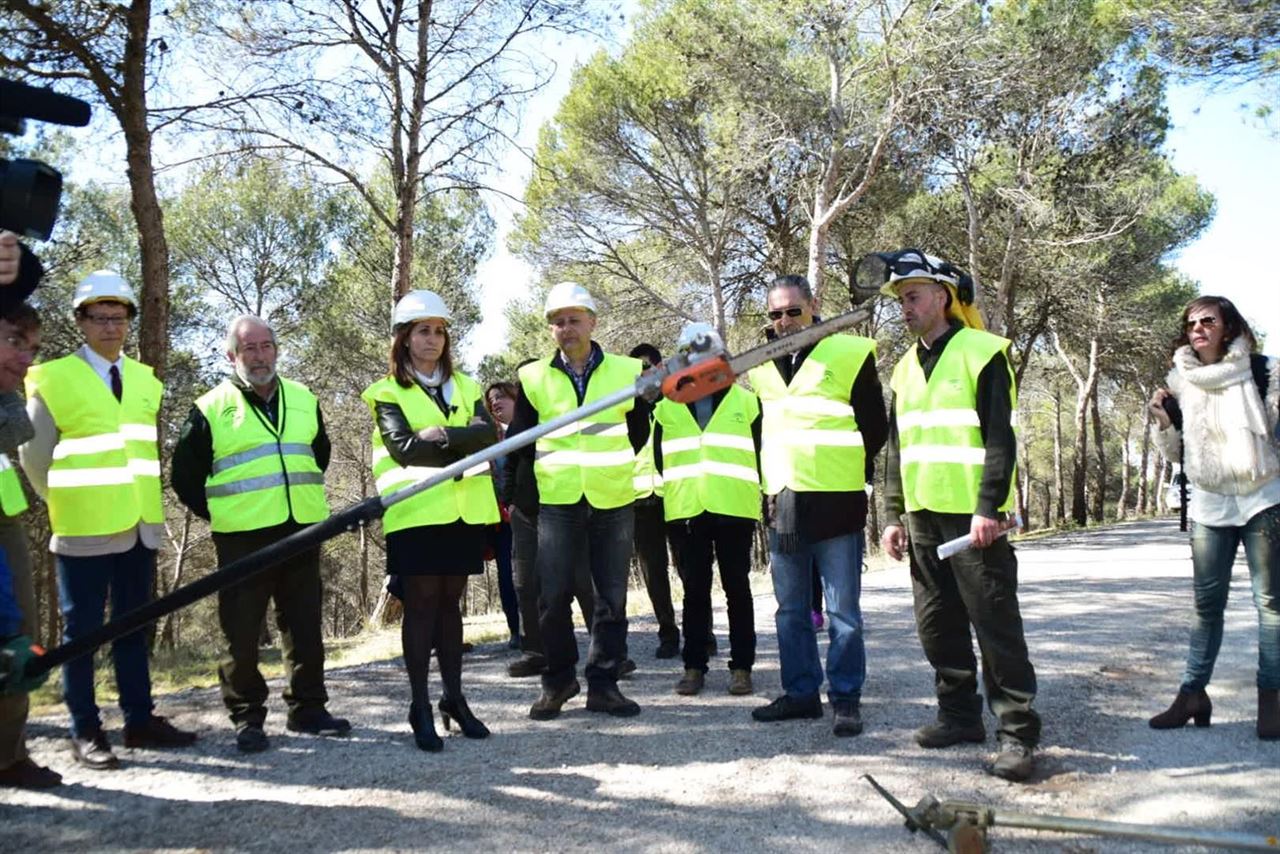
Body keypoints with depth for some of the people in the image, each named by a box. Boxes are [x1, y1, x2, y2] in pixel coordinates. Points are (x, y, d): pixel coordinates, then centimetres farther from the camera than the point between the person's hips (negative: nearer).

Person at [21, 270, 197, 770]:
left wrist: (148, 502, 10)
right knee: (82, 631, 3)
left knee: (134, 627, 12)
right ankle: (85, 733, 11)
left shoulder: (146, 380, 11)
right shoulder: (54, 379, -6)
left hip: (139, 526, 5)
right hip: (84, 529, -5)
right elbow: (33, 456, -3)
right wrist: (65, 503, -1)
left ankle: (140, 720, 21)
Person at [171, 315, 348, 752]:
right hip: (242, 538, -4)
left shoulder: (304, 400, 11)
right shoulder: (212, 408, -1)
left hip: (302, 533, 4)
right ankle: (246, 717, 14)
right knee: (242, 631, 1)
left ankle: (307, 708, 22)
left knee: (305, 626, 10)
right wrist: (220, 513, 3)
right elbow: (185, 475, 4)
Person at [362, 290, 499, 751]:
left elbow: (487, 433, -2)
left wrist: (444, 434, -17)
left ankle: (454, 698, 17)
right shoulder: (388, 393, 2)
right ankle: (420, 707, 5)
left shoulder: (464, 387, 15)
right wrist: (465, 450, -13)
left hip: (464, 509, 4)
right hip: (417, 511, -4)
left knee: (451, 600, 9)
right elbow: (404, 448, -12)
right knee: (421, 602, -2)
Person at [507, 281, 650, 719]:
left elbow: (641, 436, 12)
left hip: (613, 501, 1)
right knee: (553, 597, 0)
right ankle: (558, 679, 18)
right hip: (557, 501, 0)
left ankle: (603, 683, 18)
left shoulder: (628, 371, 5)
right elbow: (519, 439, 11)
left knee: (612, 598, 6)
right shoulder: (533, 377, 5)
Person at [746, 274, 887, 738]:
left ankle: (846, 698, 11)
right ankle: (800, 692, 24)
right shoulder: (762, 366, 13)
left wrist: (850, 472, 2)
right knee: (791, 609, 12)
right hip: (782, 504, 6)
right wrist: (770, 477, 14)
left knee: (842, 610, 0)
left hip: (835, 502, -5)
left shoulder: (849, 353, -3)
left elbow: (875, 426, 1)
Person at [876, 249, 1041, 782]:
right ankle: (960, 714, 24)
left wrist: (988, 508, -18)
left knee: (996, 626, -4)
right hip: (923, 518, 7)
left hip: (973, 518, -7)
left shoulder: (982, 353, -5)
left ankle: (1018, 732, 2)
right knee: (937, 626, 12)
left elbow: (1001, 438, -11)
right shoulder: (906, 367, 16)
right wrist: (894, 516, 12)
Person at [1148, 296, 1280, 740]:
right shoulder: (1180, 382, 6)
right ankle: (1192, 693, 10)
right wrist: (1163, 421, -6)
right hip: (1209, 504, 3)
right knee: (1207, 601, 6)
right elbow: (1177, 454, 10)